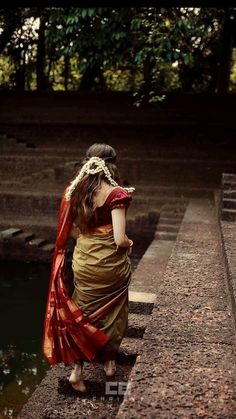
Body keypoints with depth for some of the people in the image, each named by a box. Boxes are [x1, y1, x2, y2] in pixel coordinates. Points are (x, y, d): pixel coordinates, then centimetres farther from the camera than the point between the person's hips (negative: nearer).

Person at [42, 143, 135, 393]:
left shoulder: (73, 191, -4)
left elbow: (72, 231, 4)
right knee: (112, 312, 20)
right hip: (111, 265, -3)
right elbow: (119, 240, -22)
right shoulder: (116, 193, -19)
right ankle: (109, 362, 36)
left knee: (83, 313, 20)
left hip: (83, 262, 4)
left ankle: (77, 369, 16)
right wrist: (129, 244, -1)